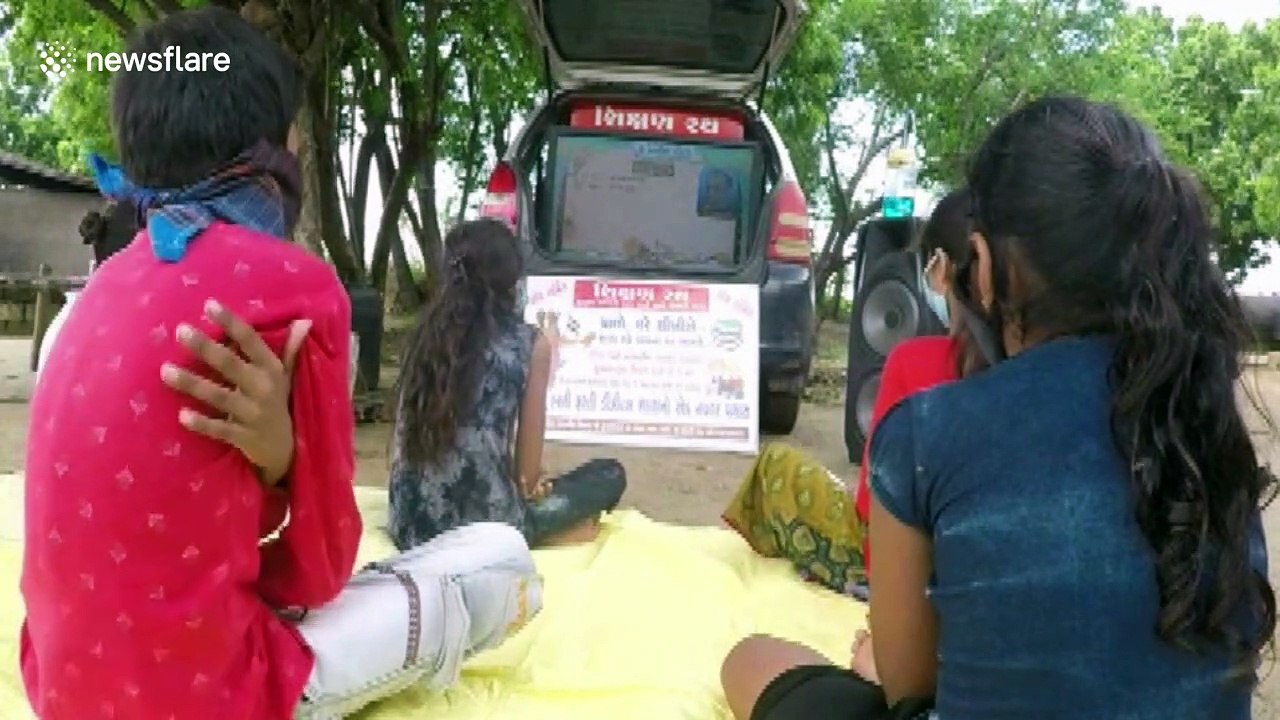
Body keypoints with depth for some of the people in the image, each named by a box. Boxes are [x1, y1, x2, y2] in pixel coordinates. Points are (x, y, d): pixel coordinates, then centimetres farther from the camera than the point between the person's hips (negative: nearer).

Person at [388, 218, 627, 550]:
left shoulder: (428, 332, 5)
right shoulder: (531, 343, -7)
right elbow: (528, 470, -3)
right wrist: (527, 486, 21)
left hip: (411, 525, 7)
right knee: (610, 474, 15)